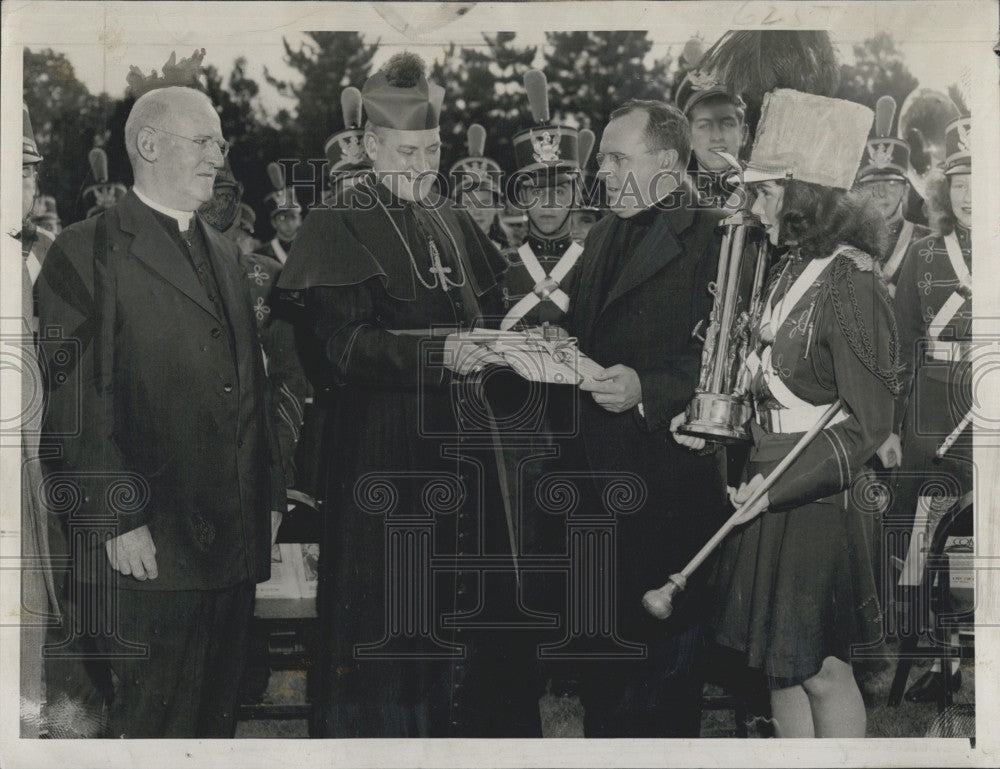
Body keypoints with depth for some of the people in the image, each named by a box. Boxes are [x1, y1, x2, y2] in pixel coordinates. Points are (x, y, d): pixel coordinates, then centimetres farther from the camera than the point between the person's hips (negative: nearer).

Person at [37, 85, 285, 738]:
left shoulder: (224, 253, 18)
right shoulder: (89, 252, -6)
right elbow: (73, 404, -12)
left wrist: (269, 494, 14)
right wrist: (117, 519, -17)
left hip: (236, 538, 7)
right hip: (149, 546, -7)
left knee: (218, 715, 14)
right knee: (155, 726, 0)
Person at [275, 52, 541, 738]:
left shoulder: (451, 222, 15)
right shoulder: (340, 227, -4)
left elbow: (483, 317, 21)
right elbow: (346, 346, -15)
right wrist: (443, 353, -27)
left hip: (461, 441, 6)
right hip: (384, 453, -5)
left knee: (469, 611, 6)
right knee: (389, 619, -3)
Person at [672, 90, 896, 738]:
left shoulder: (850, 284, -17)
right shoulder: (795, 269, 8)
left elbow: (867, 425, -17)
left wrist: (781, 486, -20)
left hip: (816, 505, -8)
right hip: (772, 493, 8)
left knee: (822, 671, 4)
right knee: (781, 666, 16)